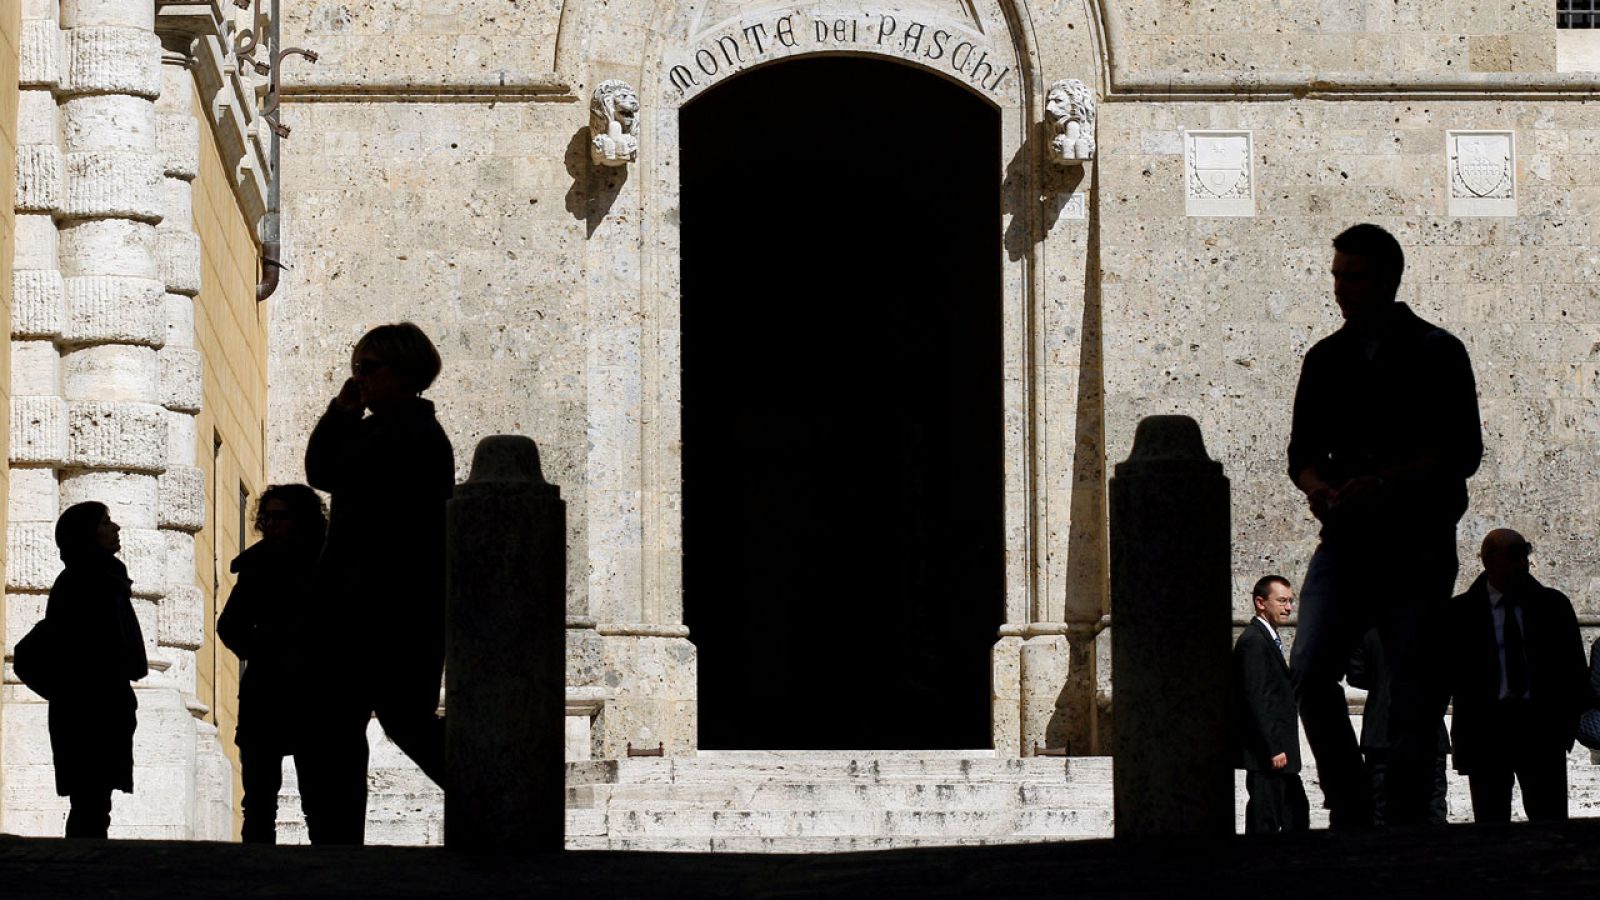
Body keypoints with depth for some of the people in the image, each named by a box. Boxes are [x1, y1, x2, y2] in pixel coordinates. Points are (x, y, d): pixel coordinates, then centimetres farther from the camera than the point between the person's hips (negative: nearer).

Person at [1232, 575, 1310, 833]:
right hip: (1266, 754, -11)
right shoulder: (1253, 642, -16)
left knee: (1296, 814, 15)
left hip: (1279, 750, 11)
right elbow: (1256, 699, -21)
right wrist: (1274, 749, -22)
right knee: (1265, 821, -7)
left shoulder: (1268, 638, 17)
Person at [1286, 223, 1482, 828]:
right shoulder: (1326, 359, 14)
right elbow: (1303, 450, 17)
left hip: (1419, 546, -3)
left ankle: (1406, 826, 5)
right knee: (1309, 671, -14)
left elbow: (1463, 454, -6)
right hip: (1345, 544, 3)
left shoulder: (1437, 354, 0)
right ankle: (1349, 808, -2)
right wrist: (1316, 486, -7)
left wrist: (1382, 481, -17)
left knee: (1414, 696, -3)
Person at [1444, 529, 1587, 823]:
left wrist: (1570, 718, 2)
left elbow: (1574, 666, 13)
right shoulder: (1461, 612, 3)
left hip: (1541, 725, 1)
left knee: (1550, 820, -3)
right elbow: (1448, 672, 3)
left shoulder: (1553, 605, 9)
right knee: (1490, 821, 1)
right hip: (1485, 729, -1)